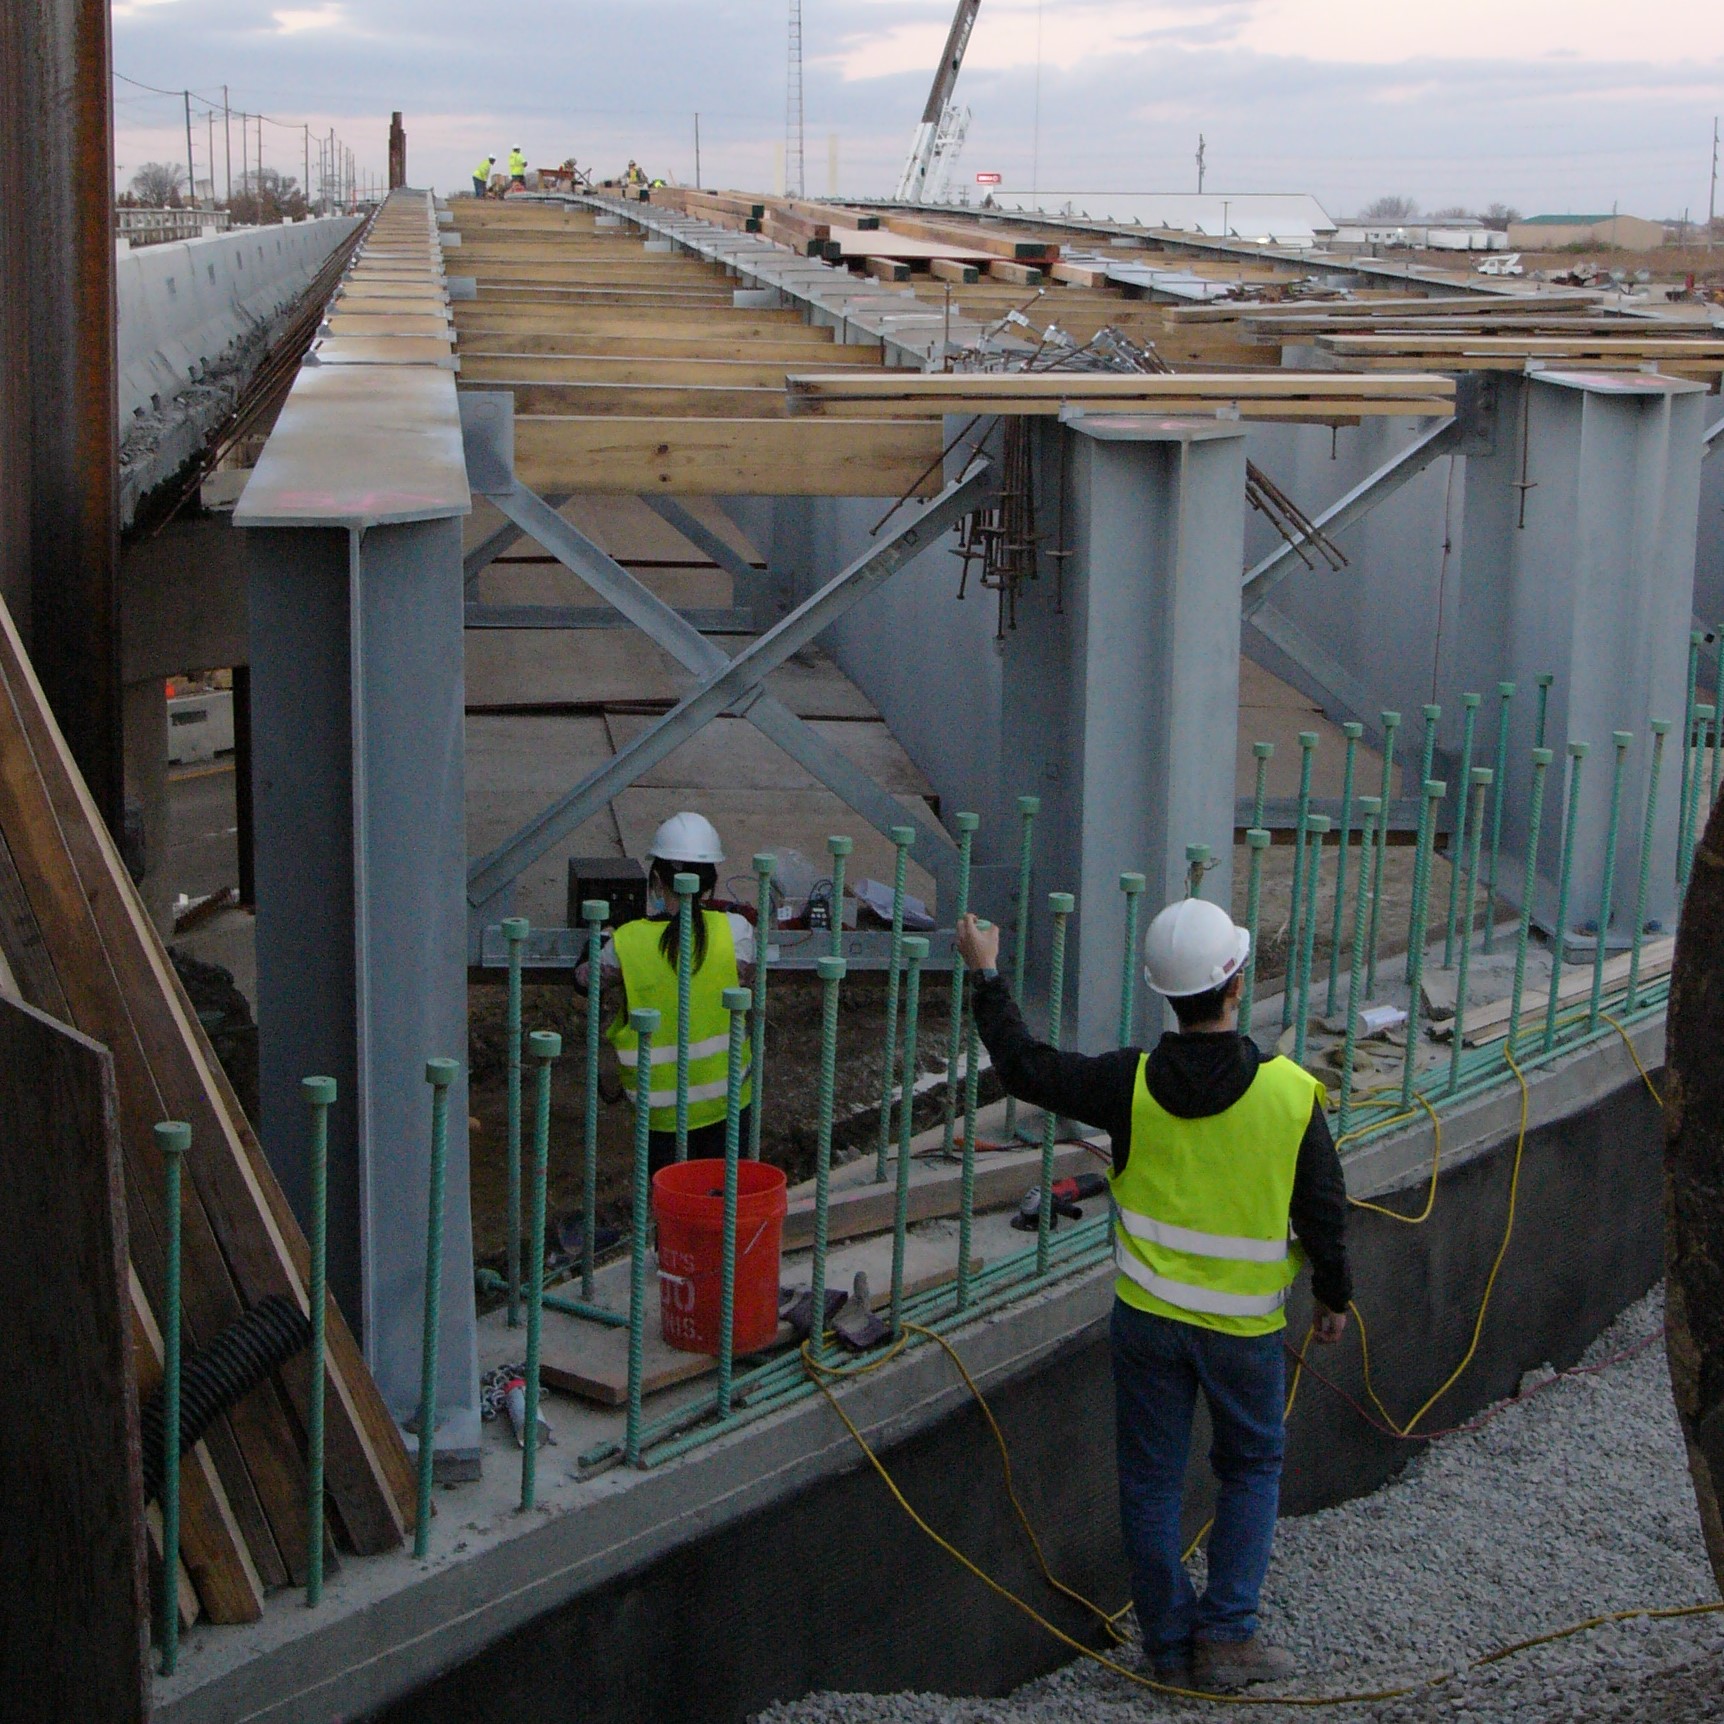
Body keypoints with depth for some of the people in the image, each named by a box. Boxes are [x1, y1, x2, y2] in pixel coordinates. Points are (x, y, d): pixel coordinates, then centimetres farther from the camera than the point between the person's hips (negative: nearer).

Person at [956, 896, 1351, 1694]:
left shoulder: (1132, 1084, -13)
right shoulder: (1292, 1092, -13)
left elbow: (1027, 1067, -2)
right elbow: (1323, 1209, -5)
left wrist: (987, 978, 10)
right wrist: (1333, 1296, 12)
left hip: (1149, 1315, 1)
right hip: (1246, 1322, 0)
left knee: (1151, 1478, 12)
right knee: (1251, 1468, 18)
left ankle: (1171, 1644, 19)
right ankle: (1228, 1632, 11)